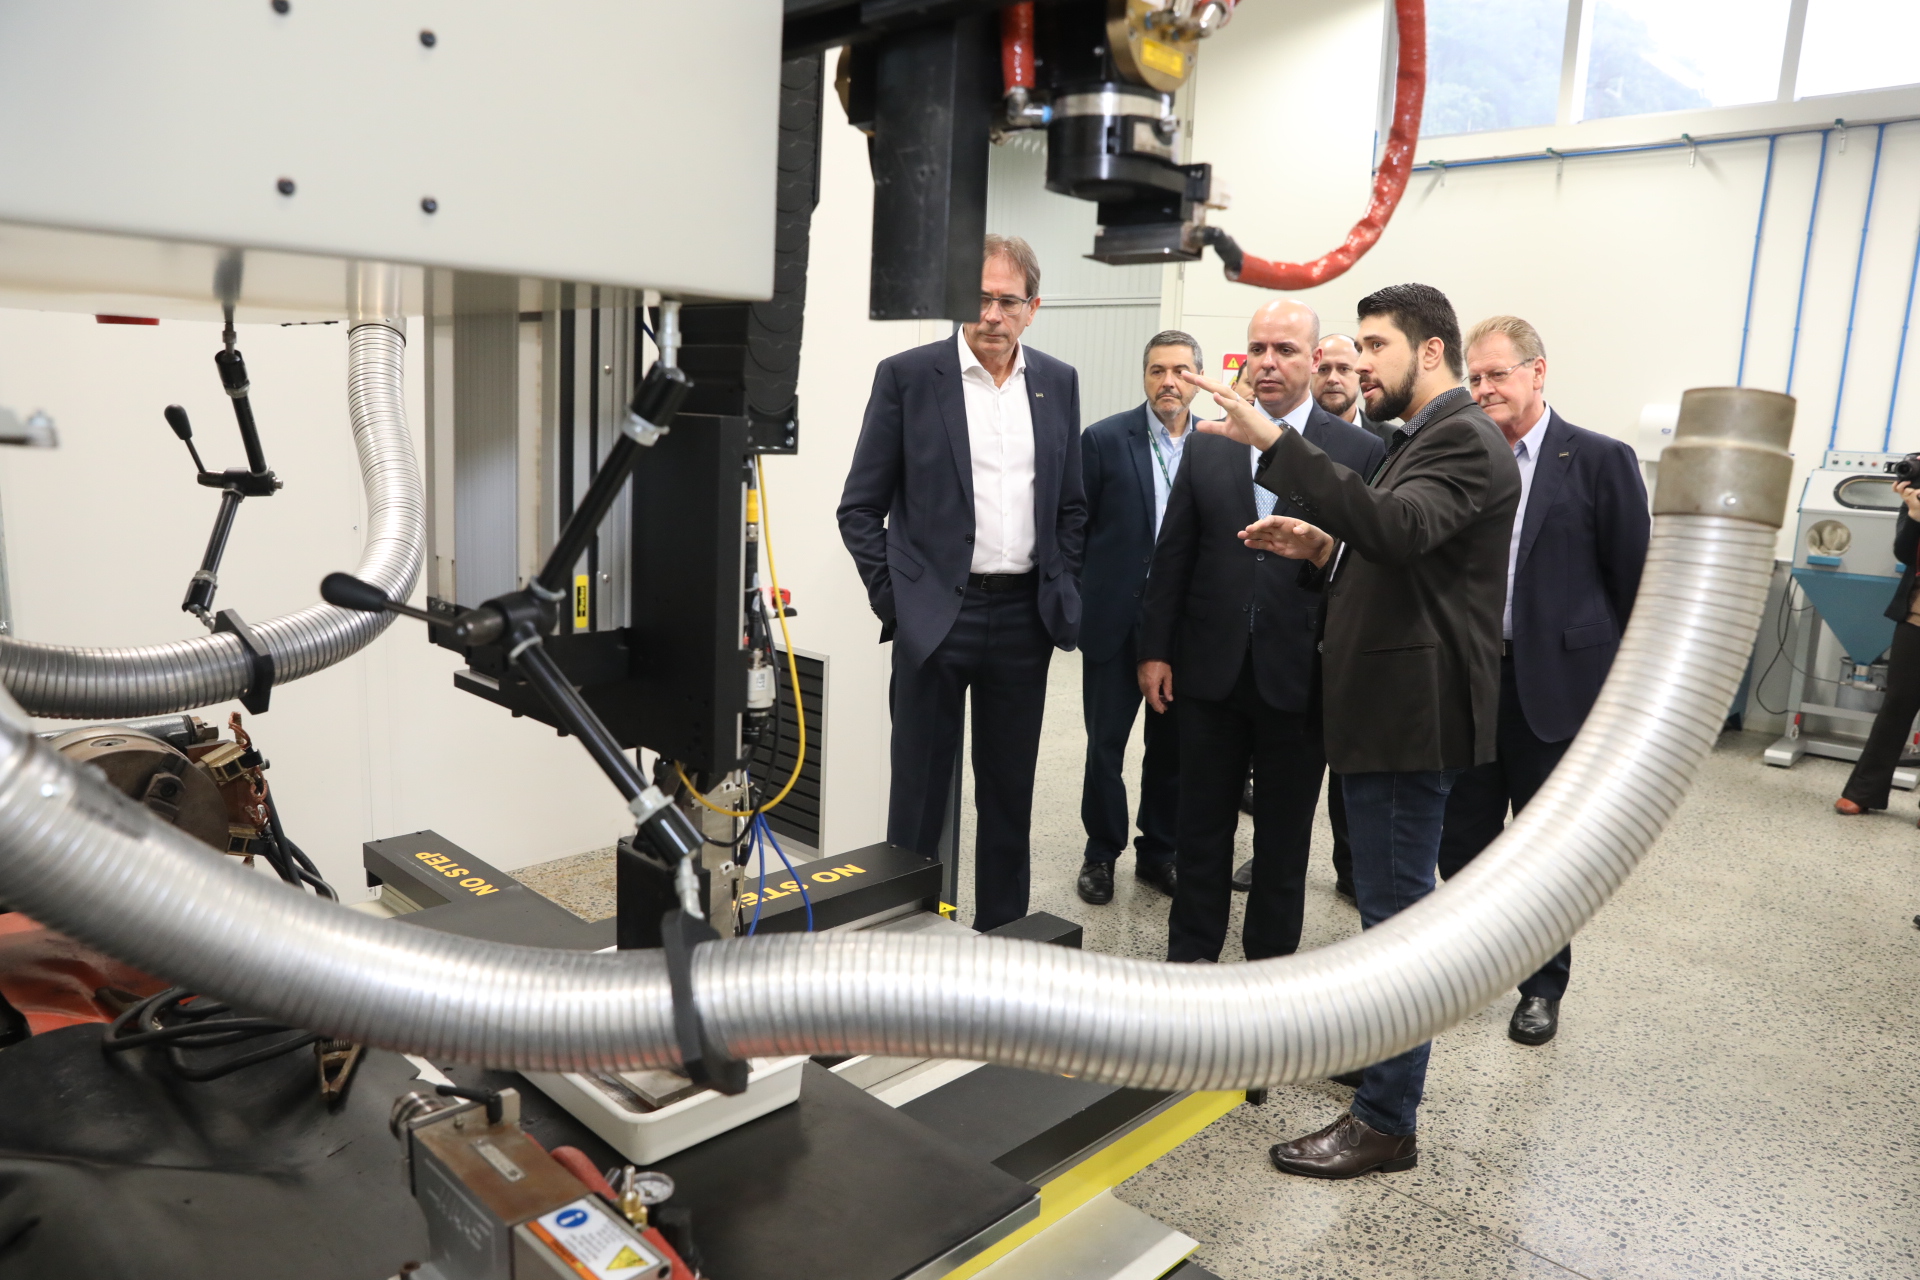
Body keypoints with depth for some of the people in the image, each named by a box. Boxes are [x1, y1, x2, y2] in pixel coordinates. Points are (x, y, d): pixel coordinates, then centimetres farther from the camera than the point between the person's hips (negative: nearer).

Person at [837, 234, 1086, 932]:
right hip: (935, 614, -3)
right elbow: (861, 507, -1)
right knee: (919, 793, 5)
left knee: (1009, 792, 14)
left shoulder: (1058, 382, 8)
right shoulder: (907, 375, -3)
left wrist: (1062, 594, 7)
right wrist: (894, 598, -6)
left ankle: (1003, 933, 28)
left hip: (1024, 617, 4)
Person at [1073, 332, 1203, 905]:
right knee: (1106, 742, 8)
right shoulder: (1104, 439, -3)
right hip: (1116, 618, -2)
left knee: (1172, 744, 12)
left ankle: (1159, 851, 29)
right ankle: (1101, 853, 25)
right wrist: (1077, 605, -5)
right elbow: (1077, 528, -2)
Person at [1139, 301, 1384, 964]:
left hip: (1300, 676, -2)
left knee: (1285, 836, 12)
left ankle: (1271, 959, 29)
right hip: (1211, 669, 2)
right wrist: (1156, 649, 3)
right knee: (1202, 826, 12)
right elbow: (1172, 555, 6)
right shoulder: (1207, 445, 6)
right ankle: (1191, 952, 28)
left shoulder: (1360, 451, -2)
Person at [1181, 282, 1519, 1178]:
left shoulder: (1462, 439, -14)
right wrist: (1325, 552, 2)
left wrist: (1275, 444, -39)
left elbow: (1400, 528, -34)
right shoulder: (1420, 438, 18)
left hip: (1413, 711, -10)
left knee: (1396, 910, -3)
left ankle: (1386, 1122, 9)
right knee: (1388, 902, 21)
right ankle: (1373, 1048, 38)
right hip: (1387, 705, 10)